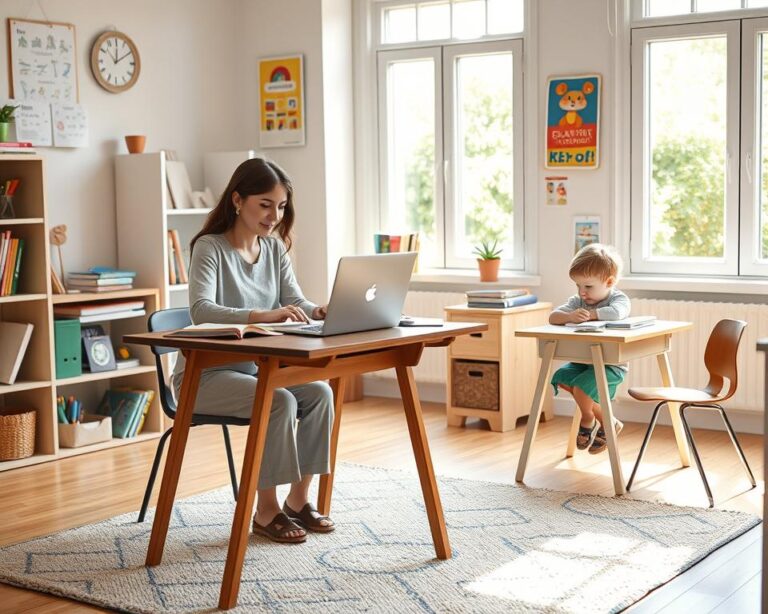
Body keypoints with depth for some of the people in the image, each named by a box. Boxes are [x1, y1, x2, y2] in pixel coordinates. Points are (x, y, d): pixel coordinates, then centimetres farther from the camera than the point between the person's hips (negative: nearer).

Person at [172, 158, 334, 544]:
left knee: (319, 393, -18)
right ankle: (266, 511, -14)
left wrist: (318, 312, -25)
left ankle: (298, 500, -5)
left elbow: (295, 301, -1)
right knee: (280, 402, -29)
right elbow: (200, 310, -30)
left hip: (255, 367, 6)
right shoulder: (210, 247, -14)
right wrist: (263, 315, -44)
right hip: (204, 374, -6)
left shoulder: (274, 247, 6)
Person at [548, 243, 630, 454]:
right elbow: (553, 317, -10)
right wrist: (570, 316, -31)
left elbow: (616, 312, -35)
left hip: (611, 364, -7)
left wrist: (590, 315, -28)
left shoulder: (619, 298, -9)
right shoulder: (577, 301, 5)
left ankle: (588, 421, 10)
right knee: (561, 377, -14)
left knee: (580, 388, -26)